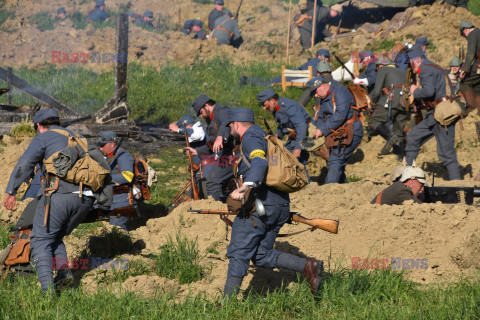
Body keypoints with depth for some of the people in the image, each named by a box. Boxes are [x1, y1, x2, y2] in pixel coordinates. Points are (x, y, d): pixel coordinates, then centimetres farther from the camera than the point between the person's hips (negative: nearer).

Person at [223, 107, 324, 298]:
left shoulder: (250, 138, -6)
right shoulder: (263, 137, 25)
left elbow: (260, 162, -27)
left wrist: (246, 186, -40)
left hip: (259, 203, -9)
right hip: (281, 206, 9)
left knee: (238, 253, -4)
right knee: (261, 256, 10)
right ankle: (308, 266, -6)